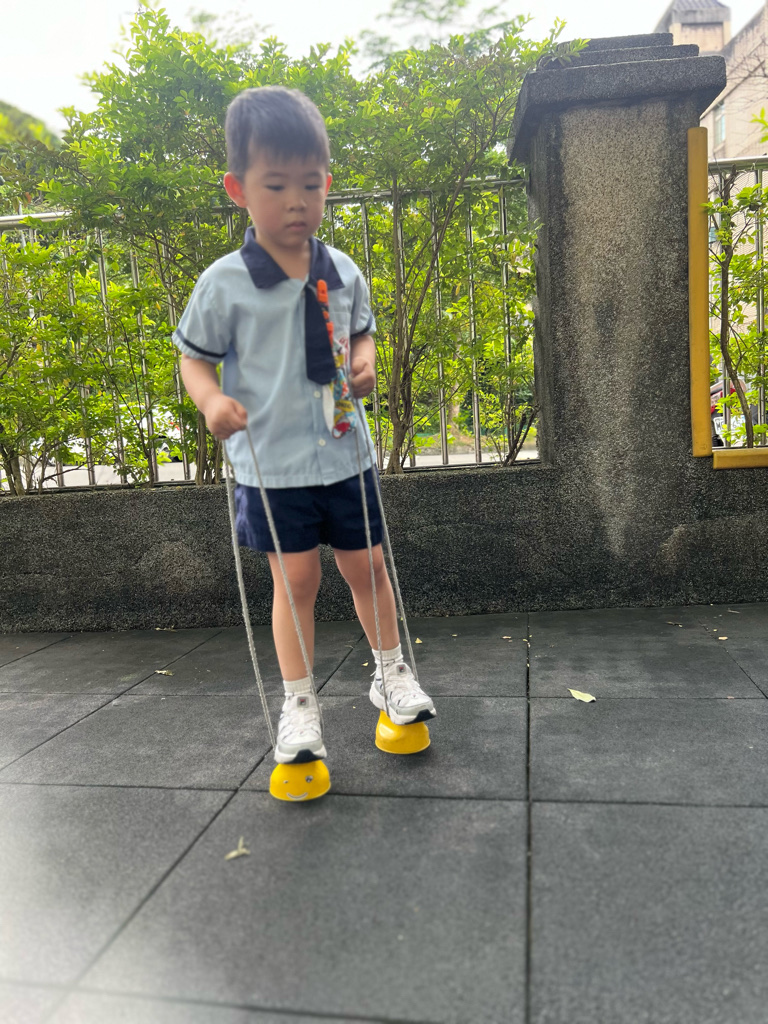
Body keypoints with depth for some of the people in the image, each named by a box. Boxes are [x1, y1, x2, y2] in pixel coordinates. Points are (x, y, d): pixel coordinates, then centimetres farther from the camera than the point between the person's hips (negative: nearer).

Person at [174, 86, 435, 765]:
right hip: (272, 462, -3)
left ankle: (392, 672, 36)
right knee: (296, 579, 4)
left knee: (367, 565, 14)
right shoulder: (225, 284, -9)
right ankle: (299, 705, 21)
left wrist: (366, 359, -4)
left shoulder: (342, 272, 3)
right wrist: (211, 400, -21)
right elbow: (194, 357, 0)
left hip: (345, 453, 4)